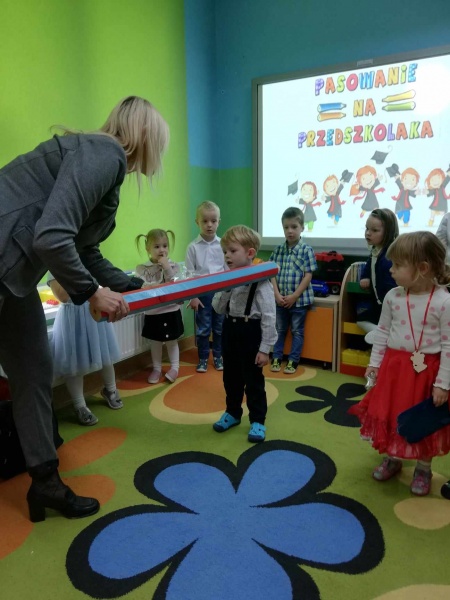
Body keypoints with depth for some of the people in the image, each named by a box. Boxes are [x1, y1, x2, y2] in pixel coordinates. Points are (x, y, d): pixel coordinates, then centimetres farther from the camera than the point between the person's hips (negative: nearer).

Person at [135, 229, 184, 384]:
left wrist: (166, 268, -19)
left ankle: (174, 367, 26)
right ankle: (156, 368, 29)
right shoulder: (142, 268, -4)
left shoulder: (173, 266, -4)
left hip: (171, 310, -1)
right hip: (152, 312, 1)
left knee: (171, 341, 11)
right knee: (155, 342, 13)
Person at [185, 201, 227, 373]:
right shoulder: (193, 247, -4)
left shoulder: (223, 245, -1)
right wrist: (192, 296, -7)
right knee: (203, 328, 8)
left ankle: (218, 357, 28)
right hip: (202, 293, -1)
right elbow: (189, 273, -3)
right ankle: (203, 359, 23)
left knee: (220, 327, 12)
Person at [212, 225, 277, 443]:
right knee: (230, 377, 20)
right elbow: (218, 308, 6)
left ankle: (257, 421, 26)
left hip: (250, 332, -7)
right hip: (230, 330, 7)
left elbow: (269, 316, -17)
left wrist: (265, 348, -16)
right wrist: (225, 289, -12)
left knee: (253, 380, 7)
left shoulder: (260, 280, -18)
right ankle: (232, 413, 41)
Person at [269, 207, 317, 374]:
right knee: (279, 329, 14)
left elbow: (308, 275, -10)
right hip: (280, 299, 3)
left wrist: (294, 296, -15)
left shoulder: (306, 250, -8)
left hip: (299, 299, -3)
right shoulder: (278, 250, 2)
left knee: (297, 331, 8)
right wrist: (277, 294, -10)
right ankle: (276, 358, 26)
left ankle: (293, 360, 19)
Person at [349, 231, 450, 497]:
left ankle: (424, 468, 35)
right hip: (394, 366, 4)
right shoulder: (393, 297, -4)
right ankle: (392, 458, 39)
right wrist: (374, 363, 6)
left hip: (427, 370, -4)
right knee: (391, 416, 16)